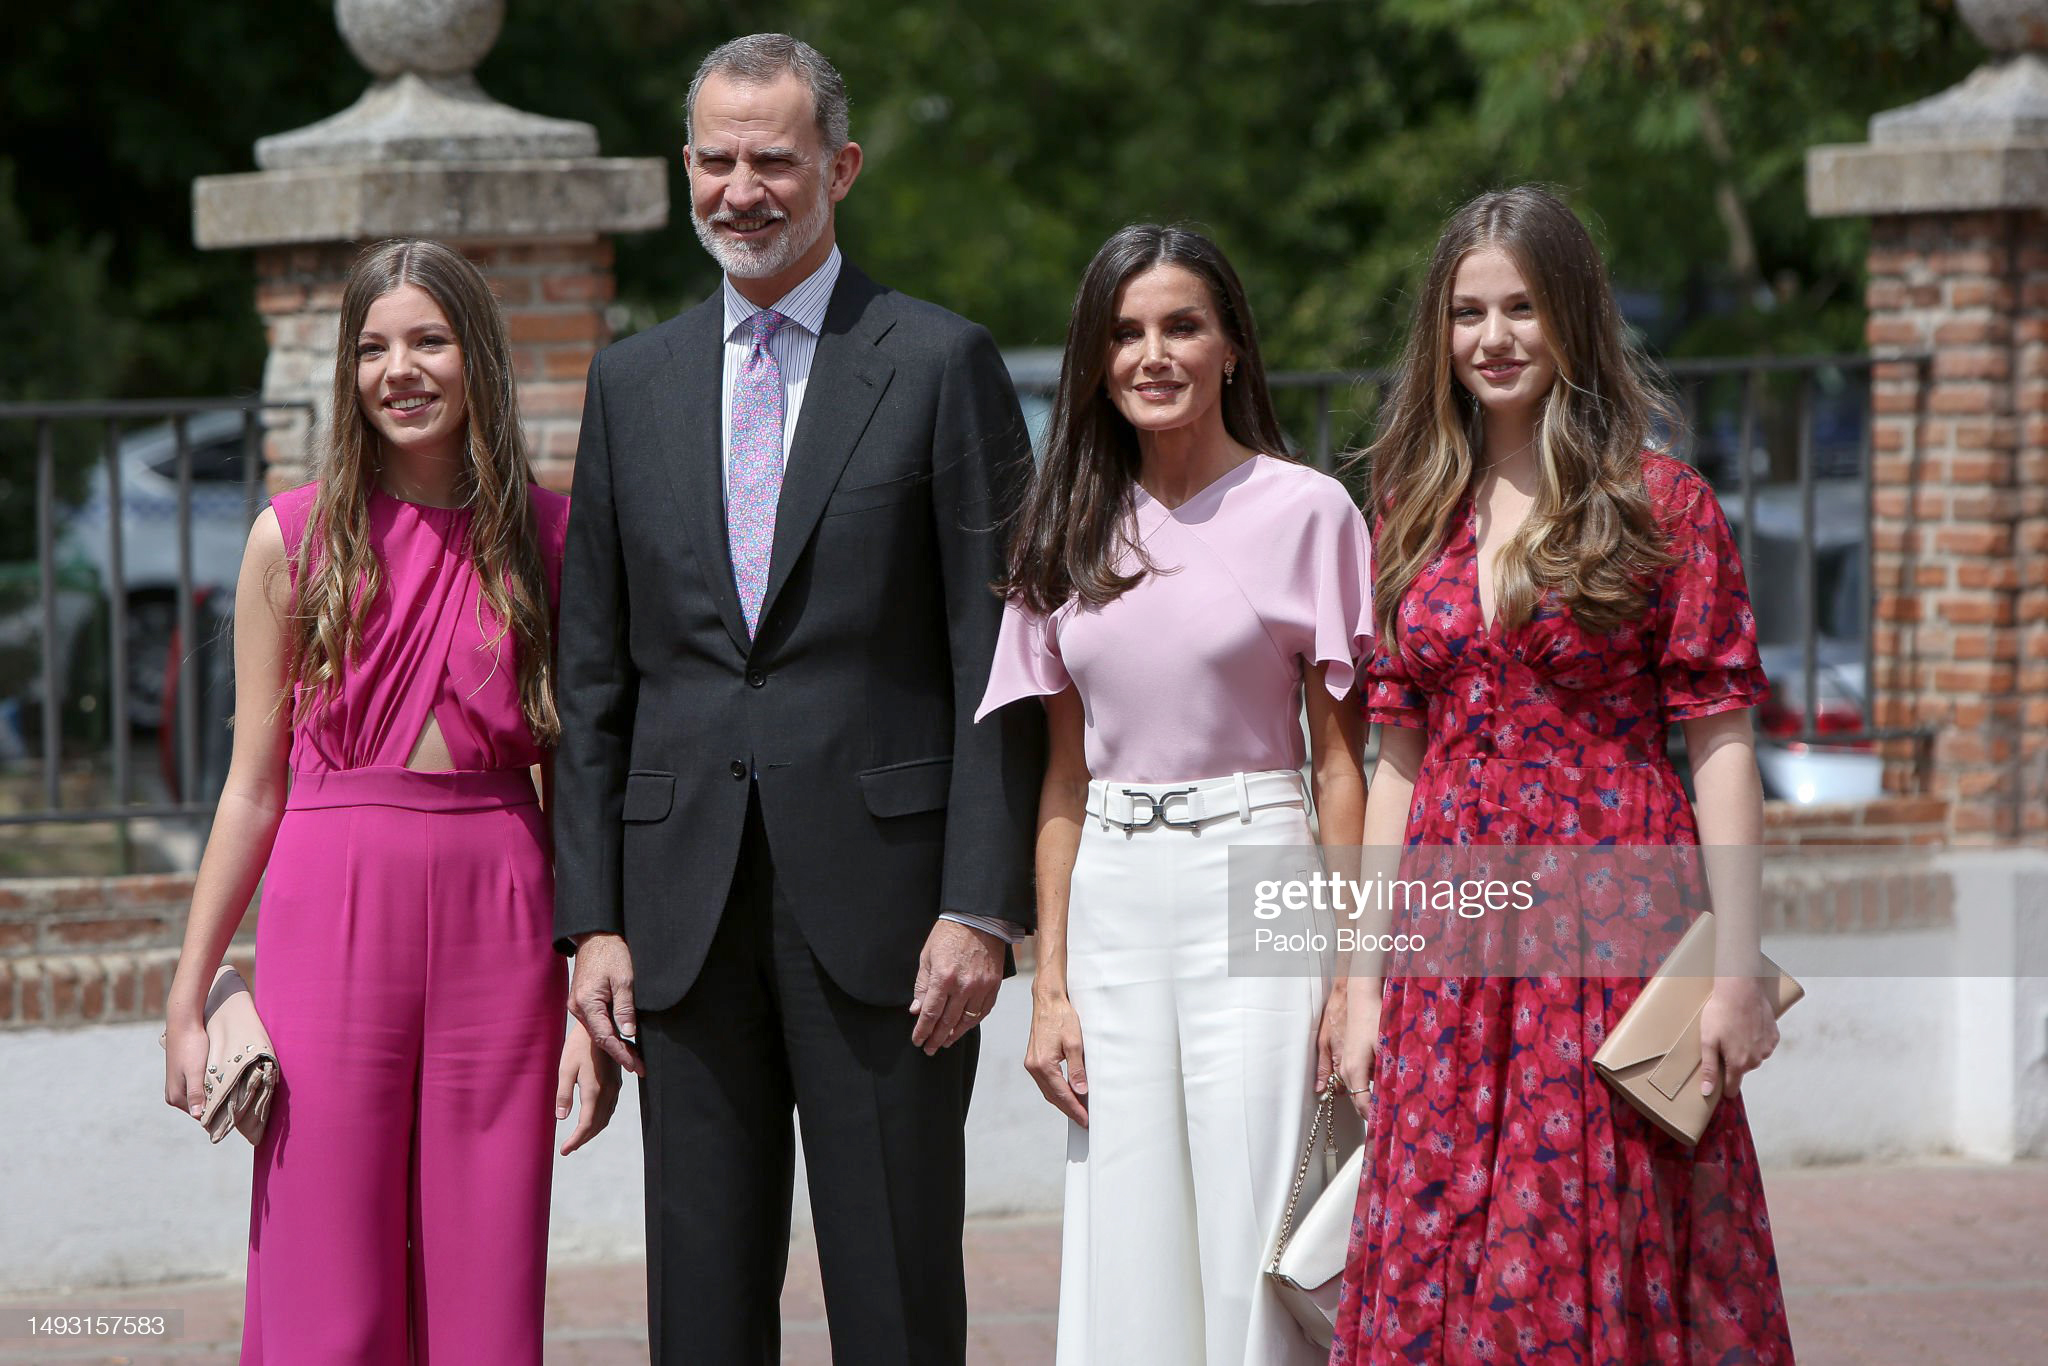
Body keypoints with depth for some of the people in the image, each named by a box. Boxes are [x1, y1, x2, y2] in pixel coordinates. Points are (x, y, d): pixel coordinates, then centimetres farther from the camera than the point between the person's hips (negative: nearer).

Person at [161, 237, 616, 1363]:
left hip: (499, 912, 1)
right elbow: (255, 785, 7)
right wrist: (187, 999, 3)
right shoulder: (297, 538, 4)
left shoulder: (546, 538, 6)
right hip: (331, 907, -1)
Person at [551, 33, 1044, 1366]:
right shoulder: (634, 382, 13)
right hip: (688, 901, 4)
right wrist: (595, 916, 5)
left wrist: (980, 906, -11)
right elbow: (596, 671, 13)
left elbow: (996, 659, -3)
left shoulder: (942, 364, 1)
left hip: (880, 892, -4)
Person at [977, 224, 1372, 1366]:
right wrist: (1051, 984, 6)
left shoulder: (1306, 511, -2)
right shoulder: (1074, 531, 11)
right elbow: (1065, 777, 13)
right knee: (1128, 1266, 4)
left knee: (1252, 1260, -6)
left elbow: (1341, 761, -3)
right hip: (1111, 902, 4)